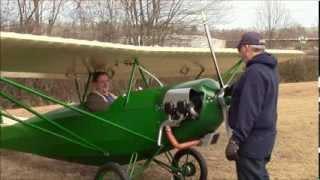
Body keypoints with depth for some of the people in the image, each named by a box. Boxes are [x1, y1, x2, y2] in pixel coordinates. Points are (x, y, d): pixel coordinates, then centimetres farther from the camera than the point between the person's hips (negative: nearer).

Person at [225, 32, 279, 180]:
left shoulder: (255, 72, -22)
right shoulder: (269, 68, 11)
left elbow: (248, 110, -27)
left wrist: (235, 139, -26)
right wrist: (231, 90, 30)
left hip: (253, 139, -10)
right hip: (264, 134, 10)